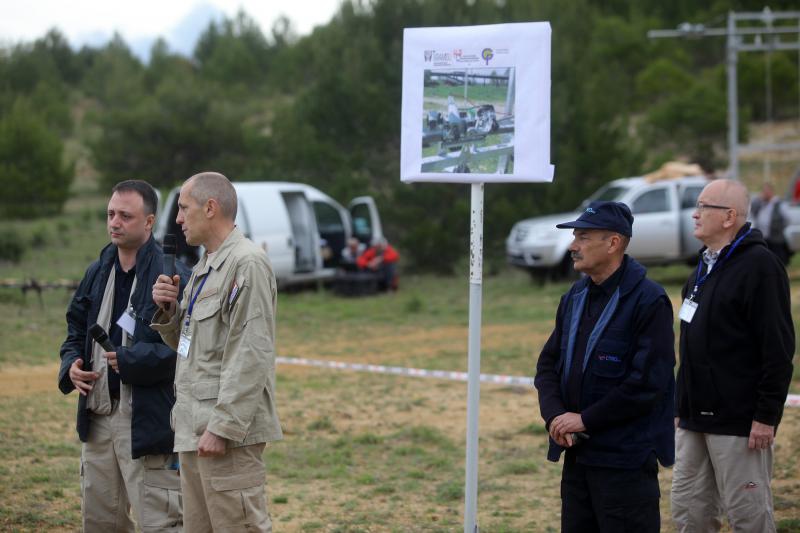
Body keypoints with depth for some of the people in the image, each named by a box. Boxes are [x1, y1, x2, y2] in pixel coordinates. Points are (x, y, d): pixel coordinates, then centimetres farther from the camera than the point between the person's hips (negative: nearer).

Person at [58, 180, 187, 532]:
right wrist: (71, 365, 3)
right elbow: (76, 331, 23)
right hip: (98, 417, 8)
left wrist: (130, 361, -21)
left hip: (148, 421, -8)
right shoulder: (97, 273, 13)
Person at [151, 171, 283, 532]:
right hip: (194, 430, 10)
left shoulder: (247, 264, -13)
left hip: (228, 432, -10)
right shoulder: (204, 267, 18)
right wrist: (168, 311, 5)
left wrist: (222, 428, -22)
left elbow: (251, 356, -20)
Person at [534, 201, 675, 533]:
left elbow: (646, 383, -19)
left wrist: (585, 419, -15)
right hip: (577, 454, 8)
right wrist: (555, 415, -5)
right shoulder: (575, 297, 12)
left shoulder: (649, 302, -13)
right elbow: (548, 363, 14)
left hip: (625, 459, -8)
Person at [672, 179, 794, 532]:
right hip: (696, 419, 9)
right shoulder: (706, 265, 15)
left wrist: (766, 416, -20)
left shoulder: (758, 265, -13)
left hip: (738, 422, -9)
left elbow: (778, 348, -17)